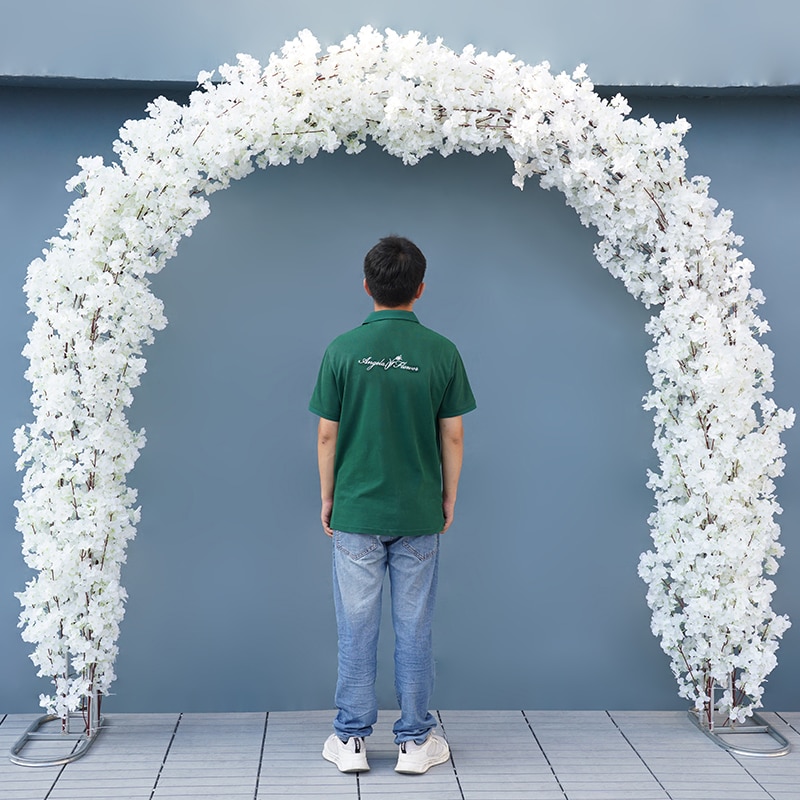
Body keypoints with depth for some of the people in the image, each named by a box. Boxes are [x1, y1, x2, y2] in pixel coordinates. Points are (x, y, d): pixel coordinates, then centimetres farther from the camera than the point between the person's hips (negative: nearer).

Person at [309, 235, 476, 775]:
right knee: (415, 628, 8)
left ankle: (351, 740, 17)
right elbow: (453, 436, -1)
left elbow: (327, 435, -3)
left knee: (357, 628, 8)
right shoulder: (441, 352, -5)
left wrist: (327, 498, 9)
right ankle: (415, 741, 17)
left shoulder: (343, 350, -6)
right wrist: (449, 497, 11)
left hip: (355, 511, 0)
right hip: (419, 513, 1)